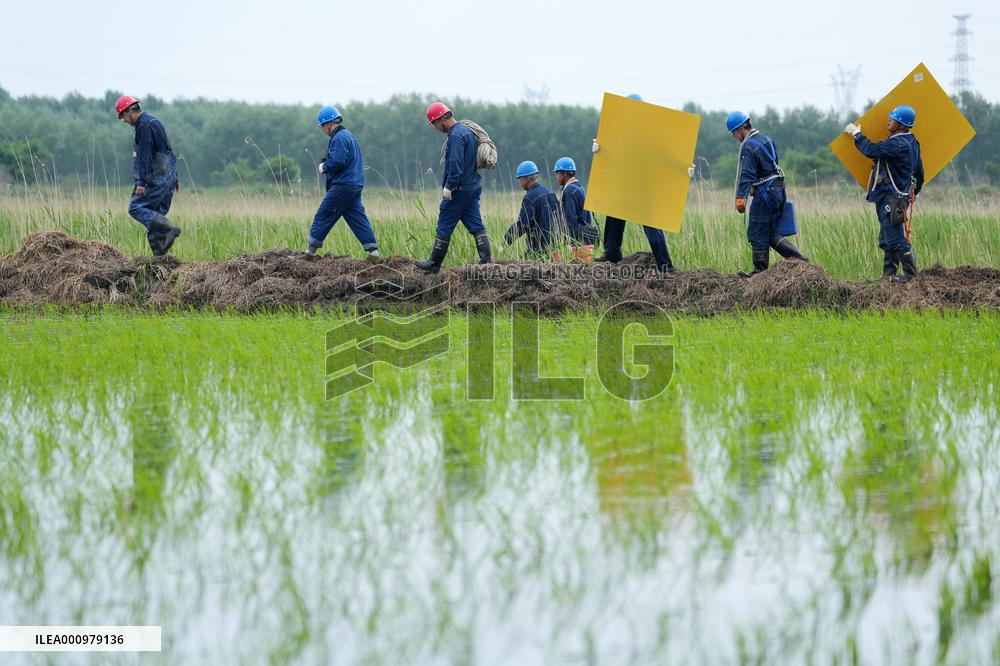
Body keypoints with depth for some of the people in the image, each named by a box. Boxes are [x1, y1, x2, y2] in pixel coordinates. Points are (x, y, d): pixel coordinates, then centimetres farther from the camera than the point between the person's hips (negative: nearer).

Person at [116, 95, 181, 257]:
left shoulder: (144, 126, -12)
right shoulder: (155, 123, 21)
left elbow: (145, 156, -20)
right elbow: (168, 152, 25)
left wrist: (142, 183, -23)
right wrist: (175, 178, 27)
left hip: (156, 179, -10)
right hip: (168, 177, 10)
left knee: (136, 208, -10)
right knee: (155, 214, 9)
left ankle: (168, 229, -22)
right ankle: (159, 254, 2)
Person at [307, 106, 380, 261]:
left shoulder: (339, 138, -13)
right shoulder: (348, 135, 20)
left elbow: (337, 161, -23)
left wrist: (324, 167, -5)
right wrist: (325, 164, 13)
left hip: (342, 186, -10)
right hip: (355, 185, 10)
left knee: (323, 216, -1)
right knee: (358, 218, 6)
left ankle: (311, 250, 4)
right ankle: (372, 250, -3)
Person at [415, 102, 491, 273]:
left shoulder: (456, 135, -16)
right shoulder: (467, 131, 15)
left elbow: (455, 164, -23)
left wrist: (449, 186, -19)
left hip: (459, 190, -9)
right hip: (473, 187, 9)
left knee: (444, 227, 0)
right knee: (476, 225, 6)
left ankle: (434, 264, 8)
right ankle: (486, 261, 0)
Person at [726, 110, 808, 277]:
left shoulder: (748, 146, -15)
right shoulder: (766, 139, 14)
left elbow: (746, 175, -22)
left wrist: (741, 198, -26)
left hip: (765, 193, -9)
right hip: (778, 189, 9)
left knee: (757, 234, 1)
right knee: (772, 234, 12)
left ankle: (760, 270, 5)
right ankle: (799, 258, 1)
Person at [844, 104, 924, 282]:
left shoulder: (898, 144, -21)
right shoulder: (911, 142, 12)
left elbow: (871, 150, -23)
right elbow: (919, 172, 20)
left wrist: (856, 134, -7)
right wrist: (914, 192, 32)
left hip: (891, 199, -11)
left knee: (895, 239, -7)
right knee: (887, 240, 14)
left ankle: (911, 274, -2)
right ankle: (888, 275, 17)